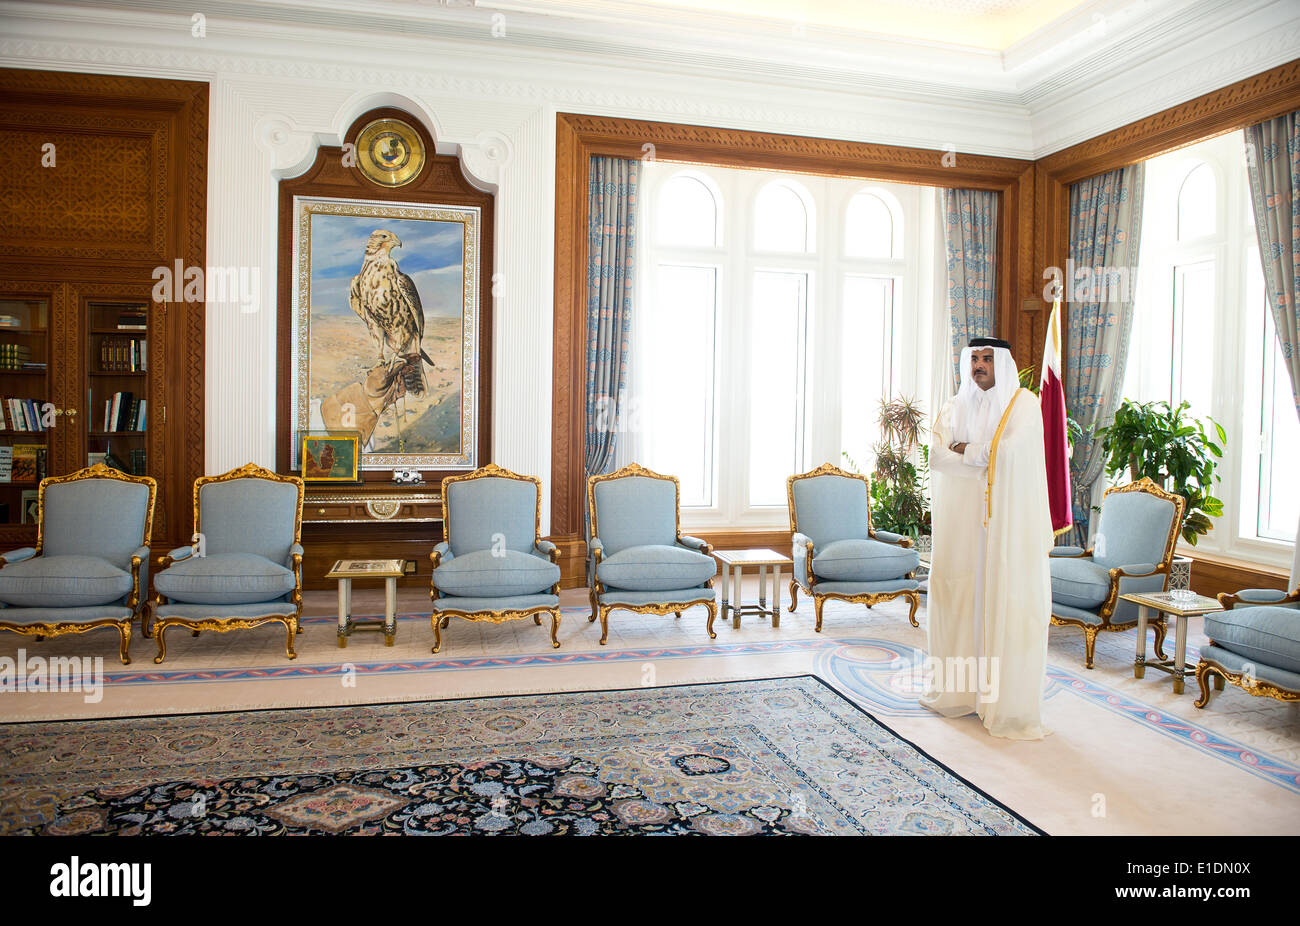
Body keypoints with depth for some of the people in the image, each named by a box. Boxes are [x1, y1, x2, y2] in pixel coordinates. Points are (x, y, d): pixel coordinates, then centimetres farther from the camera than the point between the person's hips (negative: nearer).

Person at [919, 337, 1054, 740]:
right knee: (958, 600, 5)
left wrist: (966, 452, -3)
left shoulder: (1024, 403, 1)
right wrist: (987, 459, -10)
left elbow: (1012, 450, -15)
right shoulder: (955, 407, 12)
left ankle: (1007, 702, 2)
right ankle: (955, 690, 16)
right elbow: (937, 455, -2)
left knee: (1005, 604, -4)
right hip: (961, 523, 4)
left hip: (1006, 524, -4)